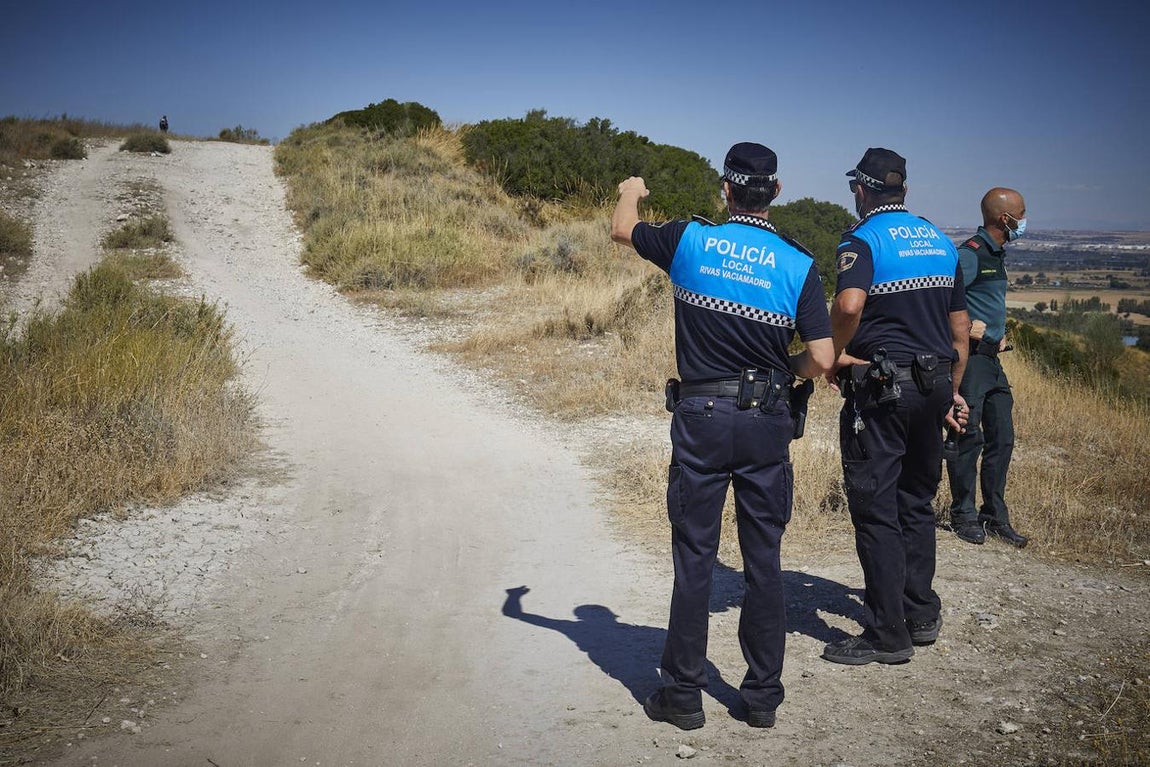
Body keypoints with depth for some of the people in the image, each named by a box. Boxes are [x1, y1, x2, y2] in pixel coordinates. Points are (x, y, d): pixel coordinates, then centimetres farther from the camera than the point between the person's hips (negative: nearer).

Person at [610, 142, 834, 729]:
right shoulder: (798, 264, -4)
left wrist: (631, 193, 38)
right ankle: (763, 695, 20)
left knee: (694, 559, 6)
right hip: (768, 423, 1)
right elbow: (822, 359, -9)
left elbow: (622, 230, 15)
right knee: (763, 560, 10)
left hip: (701, 418, -1)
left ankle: (683, 694, 15)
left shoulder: (691, 240, -4)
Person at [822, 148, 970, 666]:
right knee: (917, 503, 19)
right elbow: (961, 326, 14)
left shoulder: (864, 240, -10)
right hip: (934, 386, 7)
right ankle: (922, 614, 28)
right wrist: (952, 390, 21)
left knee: (876, 510, 0)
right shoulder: (941, 242, 12)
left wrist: (836, 353, -13)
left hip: (880, 390, -7)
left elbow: (849, 304, -30)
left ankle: (888, 635, 5)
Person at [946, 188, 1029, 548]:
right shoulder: (971, 254, -13)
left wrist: (1000, 333, 18)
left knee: (1002, 437, 10)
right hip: (970, 357, -10)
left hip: (992, 359, 10)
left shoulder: (996, 254, 18)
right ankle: (963, 516, 7)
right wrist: (966, 328, -18)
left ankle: (995, 516, 19)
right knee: (969, 437, -4)